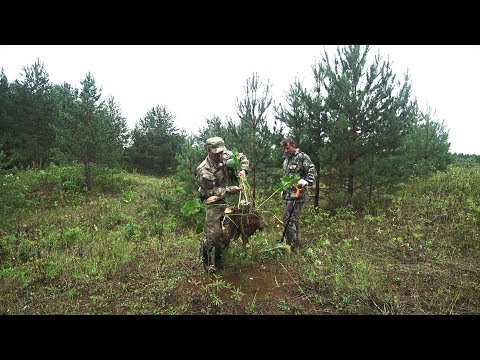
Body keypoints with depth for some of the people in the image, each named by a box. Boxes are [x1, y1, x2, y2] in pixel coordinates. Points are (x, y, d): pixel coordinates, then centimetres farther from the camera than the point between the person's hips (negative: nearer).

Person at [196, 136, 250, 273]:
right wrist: (231, 190, -24)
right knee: (212, 233, -10)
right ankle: (206, 259, 19)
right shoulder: (204, 170, -25)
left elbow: (242, 157, 10)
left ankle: (218, 259, 34)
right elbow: (212, 191, -19)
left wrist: (243, 170, -9)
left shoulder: (226, 155, -7)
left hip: (229, 200, 7)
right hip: (214, 202, -7)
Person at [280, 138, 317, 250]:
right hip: (288, 194, 9)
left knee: (289, 219, -13)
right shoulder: (286, 160, 20)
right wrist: (283, 190, 25)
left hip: (297, 194, -9)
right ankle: (295, 243, 25)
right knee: (293, 219, 14)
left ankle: (291, 245, -5)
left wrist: (306, 181, -32)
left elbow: (312, 171, -15)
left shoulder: (302, 157, -6)